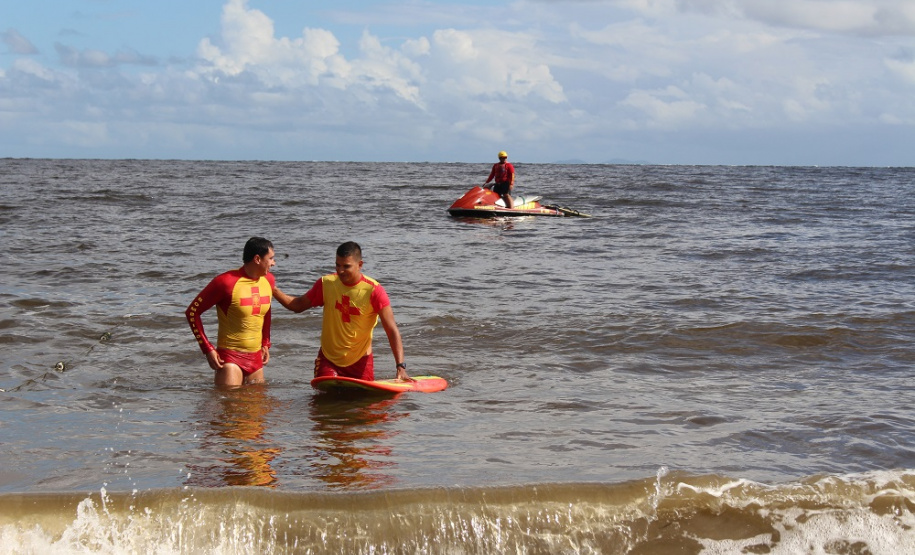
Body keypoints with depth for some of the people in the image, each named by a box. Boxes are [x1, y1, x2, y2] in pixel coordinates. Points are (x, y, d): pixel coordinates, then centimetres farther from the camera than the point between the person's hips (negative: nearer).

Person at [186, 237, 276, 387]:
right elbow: (192, 312, -10)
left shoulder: (268, 280, 5)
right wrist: (208, 349, -13)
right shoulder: (226, 282, -16)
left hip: (256, 357, 7)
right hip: (229, 357, -6)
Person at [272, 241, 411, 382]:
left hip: (360, 361, -2)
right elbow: (299, 305, 8)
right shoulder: (326, 283, -5)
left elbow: (392, 331, -19)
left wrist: (400, 366, -29)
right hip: (328, 358, 2)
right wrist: (274, 291, -9)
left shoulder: (373, 290, -16)